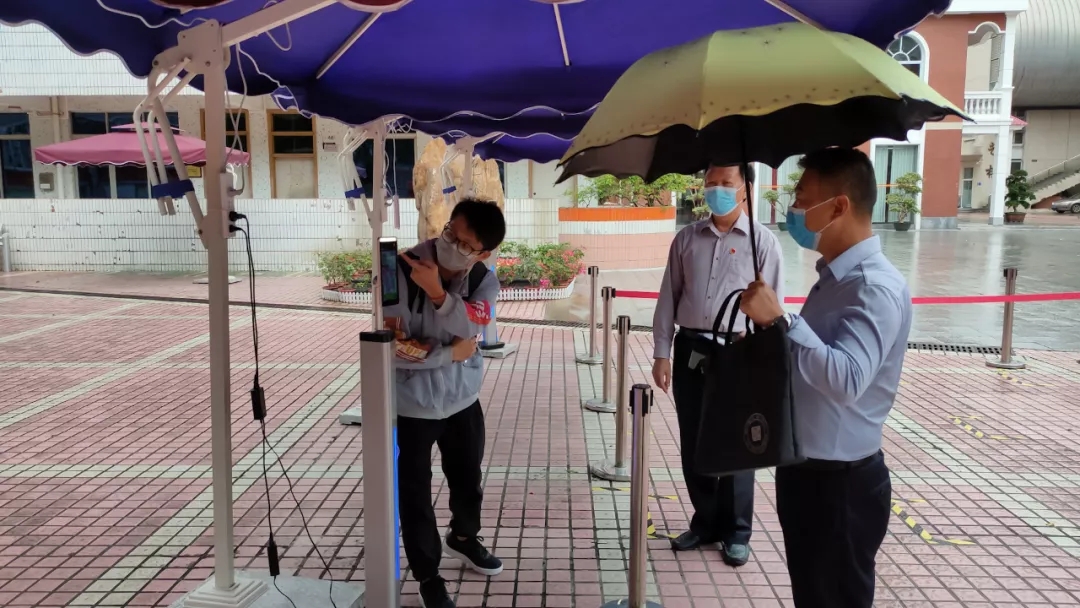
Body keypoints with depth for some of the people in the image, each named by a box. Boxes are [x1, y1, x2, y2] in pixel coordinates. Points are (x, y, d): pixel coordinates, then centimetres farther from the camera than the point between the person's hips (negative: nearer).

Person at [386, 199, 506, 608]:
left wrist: (436, 290, -36)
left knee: (469, 480, 23)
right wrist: (453, 351, -19)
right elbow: (394, 349, -25)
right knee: (415, 494, 7)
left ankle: (464, 538, 54)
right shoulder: (402, 272, -23)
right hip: (412, 404, -4)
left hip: (463, 399, 5)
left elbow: (469, 332, -25)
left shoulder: (485, 281, -9)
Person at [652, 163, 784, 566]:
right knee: (693, 444, 12)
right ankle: (705, 522, 30)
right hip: (689, 349, 4)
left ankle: (736, 531, 25)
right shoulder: (687, 239, 8)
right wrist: (661, 353, 3)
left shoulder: (762, 242, -2)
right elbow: (668, 297, 8)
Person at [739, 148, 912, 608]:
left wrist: (778, 321, -34)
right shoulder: (835, 276, 8)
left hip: (840, 484, -9)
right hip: (805, 471, 9)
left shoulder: (875, 288, -23)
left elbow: (846, 379, -37)